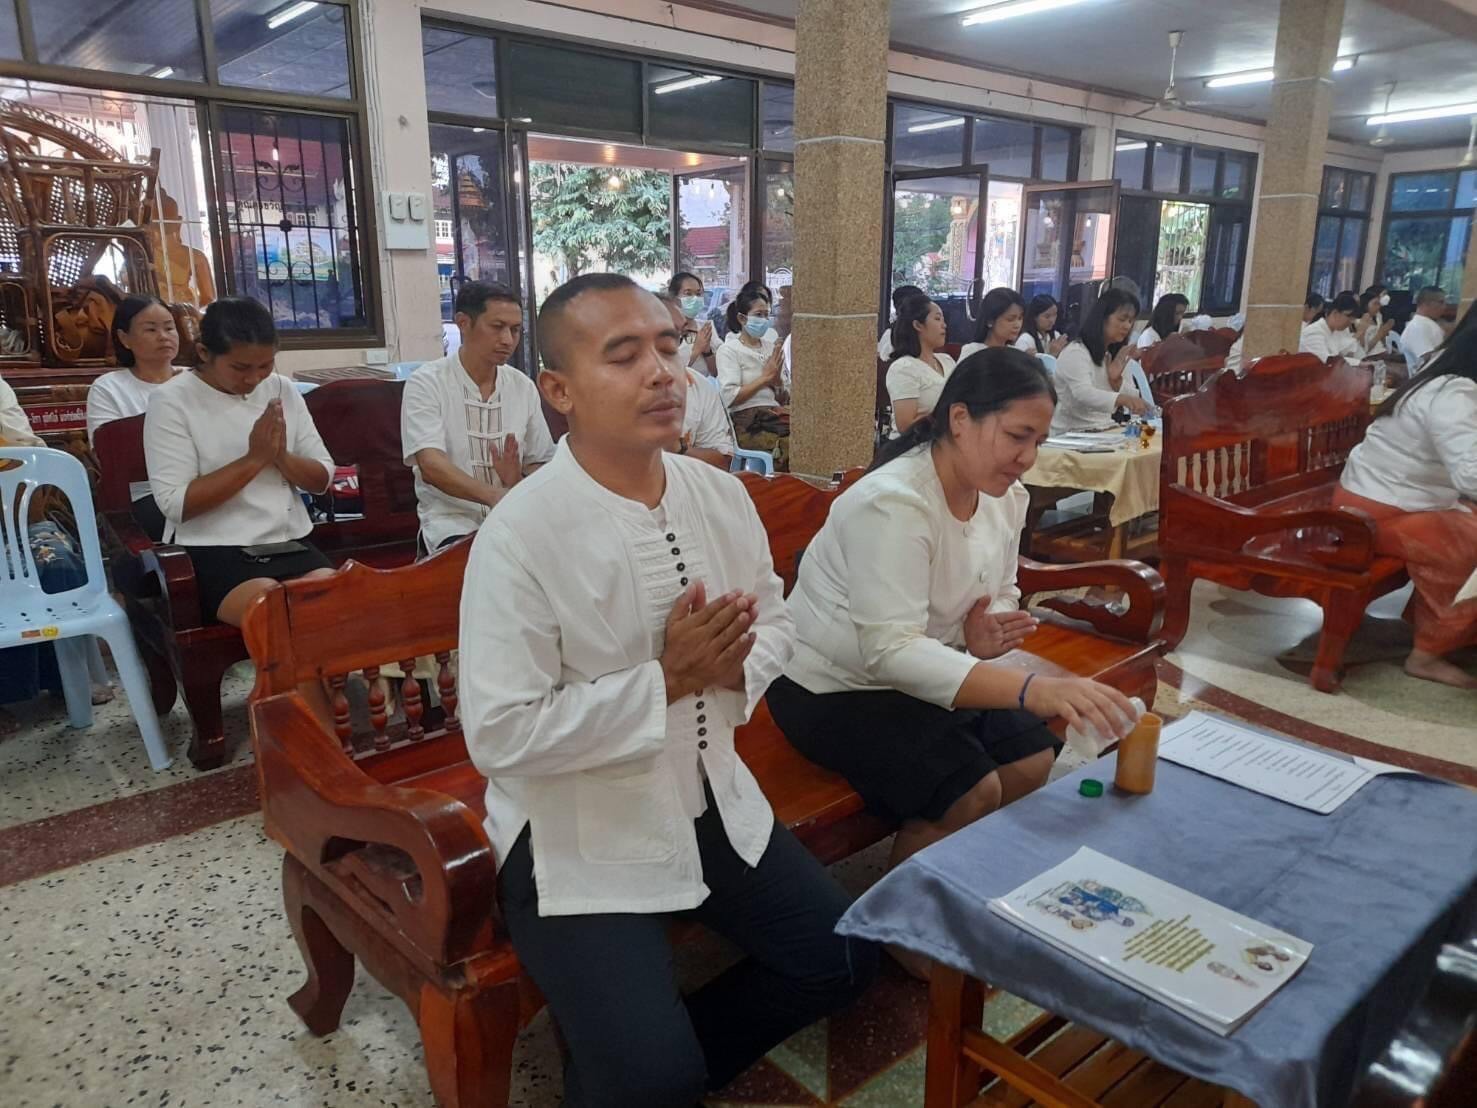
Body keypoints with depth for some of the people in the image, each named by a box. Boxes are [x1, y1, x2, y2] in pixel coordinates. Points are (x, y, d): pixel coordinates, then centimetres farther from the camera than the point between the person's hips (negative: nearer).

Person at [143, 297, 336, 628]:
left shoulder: (282, 390, 10)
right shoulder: (171, 400, -4)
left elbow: (322, 479, 11)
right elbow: (175, 504, -12)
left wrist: (281, 456, -10)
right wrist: (254, 458, -15)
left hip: (291, 543, 4)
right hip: (213, 553, -4)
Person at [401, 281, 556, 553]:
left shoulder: (524, 387, 9)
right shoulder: (426, 383, -4)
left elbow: (541, 462, 12)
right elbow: (430, 465, -17)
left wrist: (519, 483, -14)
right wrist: (494, 496, -35)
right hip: (453, 522, -5)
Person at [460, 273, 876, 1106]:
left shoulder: (723, 496, -4)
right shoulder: (520, 535, -23)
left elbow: (776, 623, 9)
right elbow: (501, 736, -23)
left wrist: (736, 665, -15)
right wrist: (665, 680, -24)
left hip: (715, 803, 7)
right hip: (581, 835, -6)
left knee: (843, 962, 10)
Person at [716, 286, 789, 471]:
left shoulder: (771, 346, 19)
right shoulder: (728, 350, 2)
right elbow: (730, 397, -12)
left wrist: (777, 379, -2)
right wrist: (765, 377, -8)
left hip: (778, 414, 6)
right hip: (749, 421, -6)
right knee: (790, 445, -31)